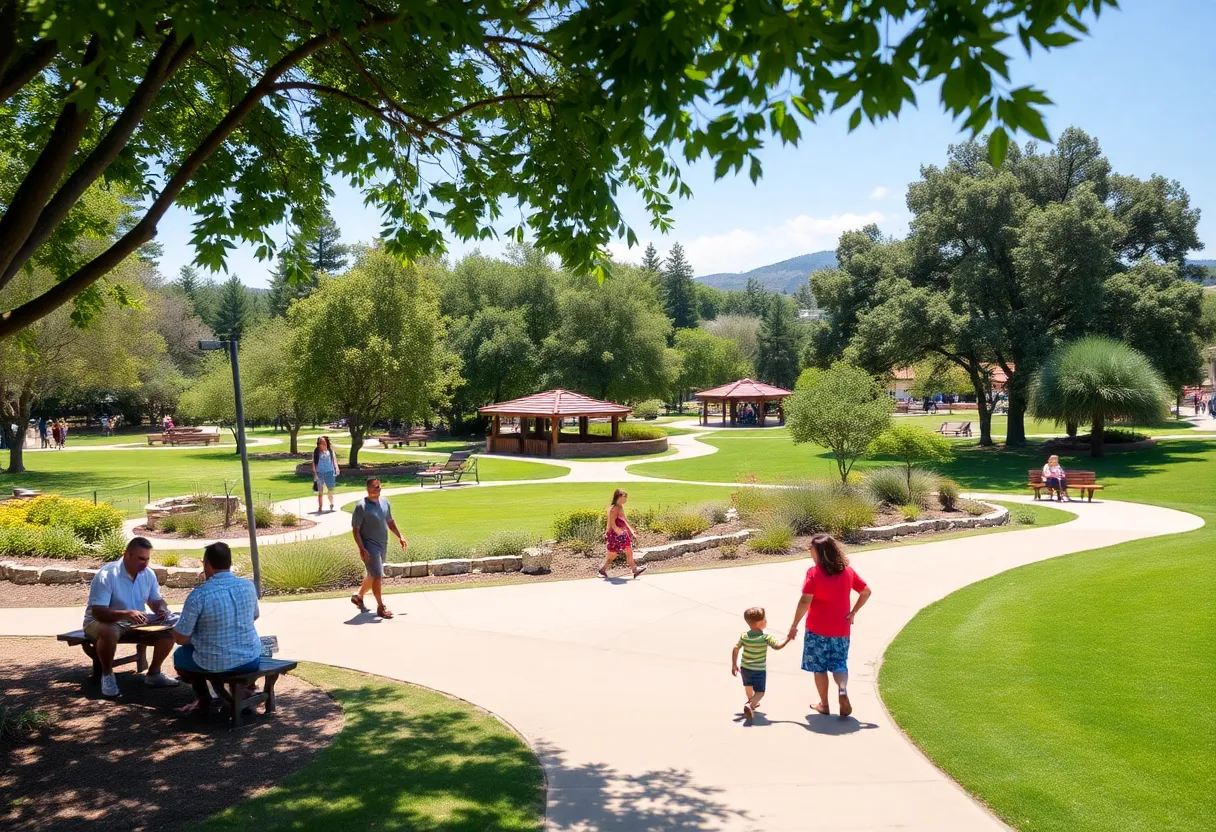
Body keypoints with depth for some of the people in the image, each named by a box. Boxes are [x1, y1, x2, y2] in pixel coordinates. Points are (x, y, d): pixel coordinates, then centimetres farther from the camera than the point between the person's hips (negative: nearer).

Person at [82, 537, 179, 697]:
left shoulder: (149, 574, -6)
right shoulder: (107, 575, -26)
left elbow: (156, 601, 6)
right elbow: (97, 612, -31)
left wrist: (162, 609, -19)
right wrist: (126, 614, -46)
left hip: (136, 622, 6)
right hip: (102, 621, -6)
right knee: (109, 632, -40)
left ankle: (153, 673, 2)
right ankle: (107, 674, -13)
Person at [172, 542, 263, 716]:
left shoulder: (198, 594, -18)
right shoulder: (248, 586, -5)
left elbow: (180, 639, -11)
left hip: (214, 664, -3)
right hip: (250, 659, 3)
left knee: (180, 654, 28)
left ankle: (204, 699, 24)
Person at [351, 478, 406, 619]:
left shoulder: (385, 502, 6)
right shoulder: (361, 506, -15)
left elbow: (390, 522, 20)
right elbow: (355, 530, -14)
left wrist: (399, 536, 13)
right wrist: (361, 549, -21)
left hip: (382, 545, 7)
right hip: (370, 546, -7)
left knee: (373, 575, 17)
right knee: (377, 576, -7)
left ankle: (358, 596, 37)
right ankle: (381, 607, 3)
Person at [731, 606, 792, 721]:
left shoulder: (744, 636, -7)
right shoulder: (766, 637, -19)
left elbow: (735, 650, -2)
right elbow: (777, 647, -14)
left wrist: (734, 665, 7)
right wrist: (789, 638, -1)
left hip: (745, 668, 5)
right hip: (759, 670, -5)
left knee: (748, 685, 31)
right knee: (760, 692, 5)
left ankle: (750, 701, 56)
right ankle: (750, 705, -21)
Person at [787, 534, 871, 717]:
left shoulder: (814, 573, -14)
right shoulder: (847, 571, 2)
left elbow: (805, 601, -18)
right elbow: (866, 592, 7)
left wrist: (794, 625, -10)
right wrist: (852, 613, 9)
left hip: (818, 629, -4)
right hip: (841, 628, 4)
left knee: (819, 667, 10)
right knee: (839, 664, 13)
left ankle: (824, 705, 16)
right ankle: (843, 690, -14)